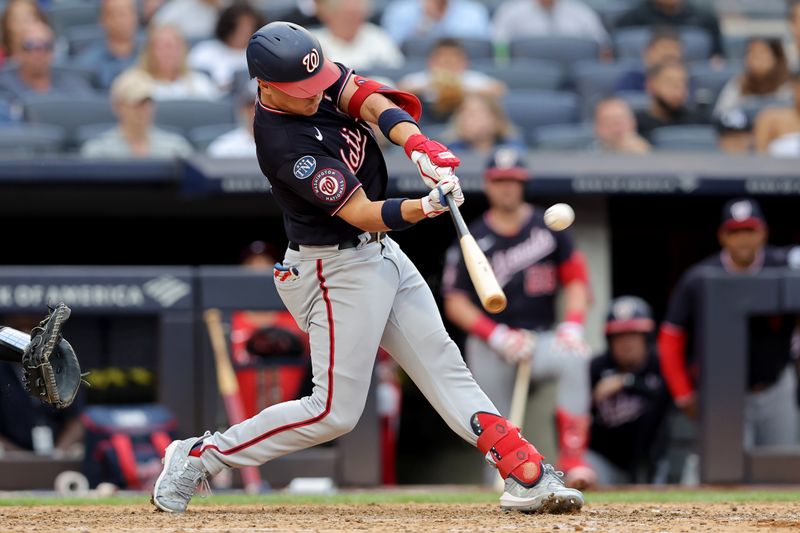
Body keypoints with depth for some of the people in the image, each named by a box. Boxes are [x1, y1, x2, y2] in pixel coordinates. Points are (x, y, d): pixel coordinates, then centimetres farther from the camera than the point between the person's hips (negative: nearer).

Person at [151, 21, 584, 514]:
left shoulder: (314, 76, -5)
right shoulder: (284, 145, -28)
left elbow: (372, 102, -16)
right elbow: (363, 214, -29)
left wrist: (417, 144, -35)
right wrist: (423, 208, -46)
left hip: (381, 253, 9)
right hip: (339, 269, -9)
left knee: (445, 367, 6)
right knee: (334, 412, -5)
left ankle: (527, 476, 5)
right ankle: (198, 458, 4)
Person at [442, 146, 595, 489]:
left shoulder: (548, 227, 5)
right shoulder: (473, 239, 2)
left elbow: (575, 279, 8)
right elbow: (455, 303, 1)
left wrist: (573, 325, -11)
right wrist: (497, 336, -12)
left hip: (540, 337, 0)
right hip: (489, 345, 0)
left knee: (574, 359, -31)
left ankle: (572, 458, -32)